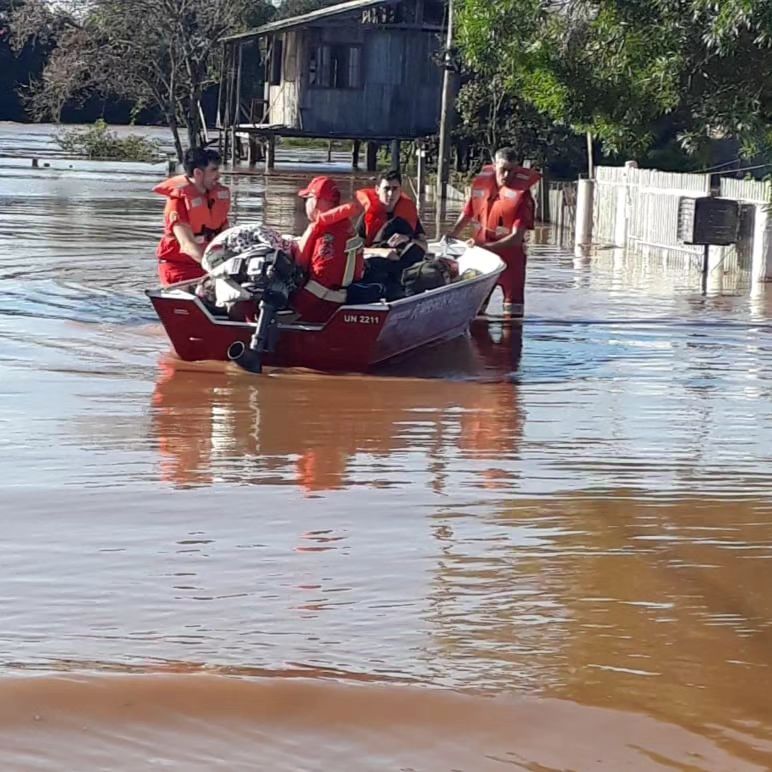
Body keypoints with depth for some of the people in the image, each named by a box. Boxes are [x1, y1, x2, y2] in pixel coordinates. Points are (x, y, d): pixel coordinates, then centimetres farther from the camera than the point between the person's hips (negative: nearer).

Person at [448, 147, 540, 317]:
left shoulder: (522, 195, -14)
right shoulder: (481, 184, 0)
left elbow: (516, 237, -20)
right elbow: (466, 214, 15)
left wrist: (487, 247, -29)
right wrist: (451, 236, -1)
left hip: (510, 257, -5)